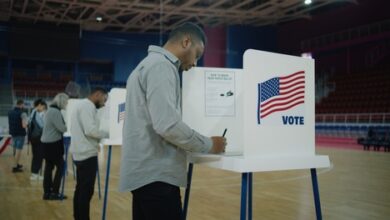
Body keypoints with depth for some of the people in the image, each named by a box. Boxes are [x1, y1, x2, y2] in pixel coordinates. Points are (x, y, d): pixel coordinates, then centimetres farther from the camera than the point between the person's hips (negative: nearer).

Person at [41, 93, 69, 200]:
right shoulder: (56, 111, -17)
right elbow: (62, 128, -20)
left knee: (49, 167, 11)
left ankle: (47, 192, 14)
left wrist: (67, 125, 8)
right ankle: (54, 192, 0)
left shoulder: (50, 110, 15)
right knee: (60, 166, -2)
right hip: (53, 143, -10)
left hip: (46, 142, 10)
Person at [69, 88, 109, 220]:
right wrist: (107, 134, -10)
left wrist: (96, 140, 13)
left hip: (80, 153, 10)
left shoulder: (82, 104, 20)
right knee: (86, 191, -6)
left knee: (80, 189, 14)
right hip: (87, 154, -10)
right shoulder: (88, 105, -12)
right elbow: (90, 130, -22)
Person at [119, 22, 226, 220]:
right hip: (156, 174, -10)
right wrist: (209, 145, -10)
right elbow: (167, 125, -23)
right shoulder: (161, 65, -12)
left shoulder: (150, 64, 20)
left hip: (146, 171, 10)